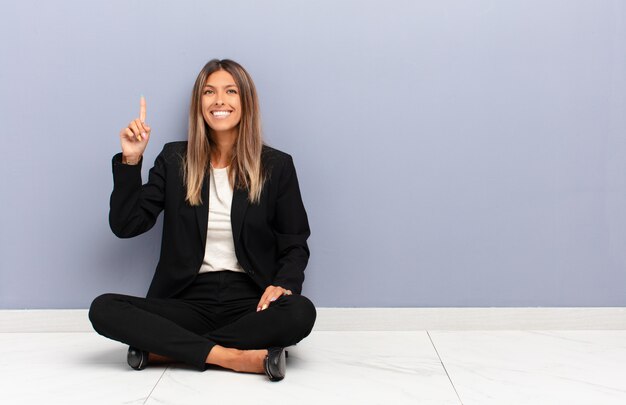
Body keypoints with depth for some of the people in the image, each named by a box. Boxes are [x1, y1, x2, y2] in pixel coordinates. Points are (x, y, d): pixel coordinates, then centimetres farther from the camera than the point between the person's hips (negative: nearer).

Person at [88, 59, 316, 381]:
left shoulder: (276, 165, 5)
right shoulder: (174, 160, 9)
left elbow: (295, 245, 6)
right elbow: (126, 226, 3)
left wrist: (283, 283, -15)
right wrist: (131, 160, -7)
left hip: (250, 300, 0)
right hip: (189, 300, 1)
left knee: (300, 313, -34)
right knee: (103, 309, -24)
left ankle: (166, 349, -22)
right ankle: (231, 357, -28)